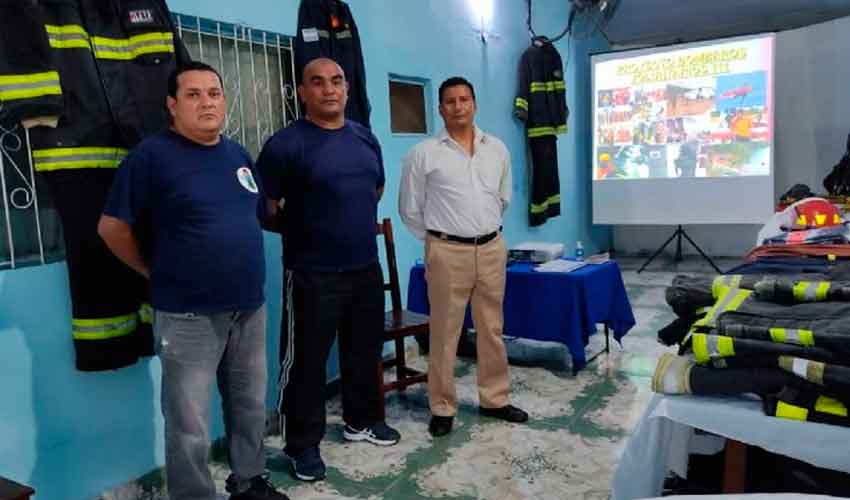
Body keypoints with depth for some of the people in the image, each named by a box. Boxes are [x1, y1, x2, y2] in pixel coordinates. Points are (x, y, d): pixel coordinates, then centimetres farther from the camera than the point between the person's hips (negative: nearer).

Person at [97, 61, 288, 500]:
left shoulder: (238, 154, 9)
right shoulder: (152, 154, -10)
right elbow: (112, 227, -7)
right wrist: (159, 273, -1)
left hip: (250, 308, 6)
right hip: (188, 316, -6)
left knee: (251, 408, 19)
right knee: (190, 428, 4)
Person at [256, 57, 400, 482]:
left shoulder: (365, 137, 9)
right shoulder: (286, 144, -11)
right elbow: (263, 207, -11)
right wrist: (302, 232, -2)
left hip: (366, 267, 6)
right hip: (312, 275, -6)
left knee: (365, 350, 18)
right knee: (306, 361, 5)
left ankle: (362, 420, 39)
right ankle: (303, 444, 22)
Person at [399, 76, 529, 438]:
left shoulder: (497, 149, 9)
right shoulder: (423, 154, -4)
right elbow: (410, 209, 2)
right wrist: (436, 240, 6)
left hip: (492, 248, 4)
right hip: (448, 252, -4)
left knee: (492, 330, 13)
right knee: (444, 333, 3)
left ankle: (494, 399, 28)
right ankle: (442, 408, 17)